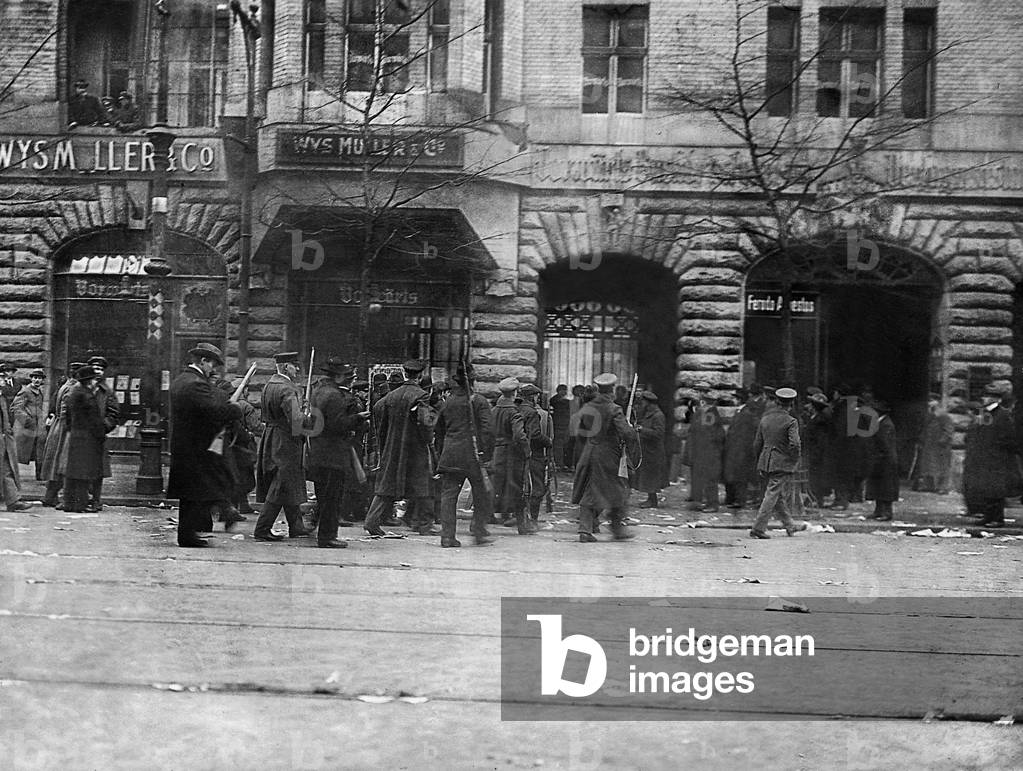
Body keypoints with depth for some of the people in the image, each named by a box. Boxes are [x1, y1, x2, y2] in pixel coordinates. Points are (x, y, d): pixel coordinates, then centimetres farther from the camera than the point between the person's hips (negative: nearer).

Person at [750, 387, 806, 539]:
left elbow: (757, 443, 11)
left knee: (781, 494, 18)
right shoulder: (791, 422, -11)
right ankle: (758, 528, -7)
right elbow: (794, 444, -20)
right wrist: (795, 461, -3)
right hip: (783, 463, -7)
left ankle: (789, 525, 30)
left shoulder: (765, 419, 7)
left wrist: (759, 463, 20)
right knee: (772, 495, -4)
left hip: (766, 462, 7)